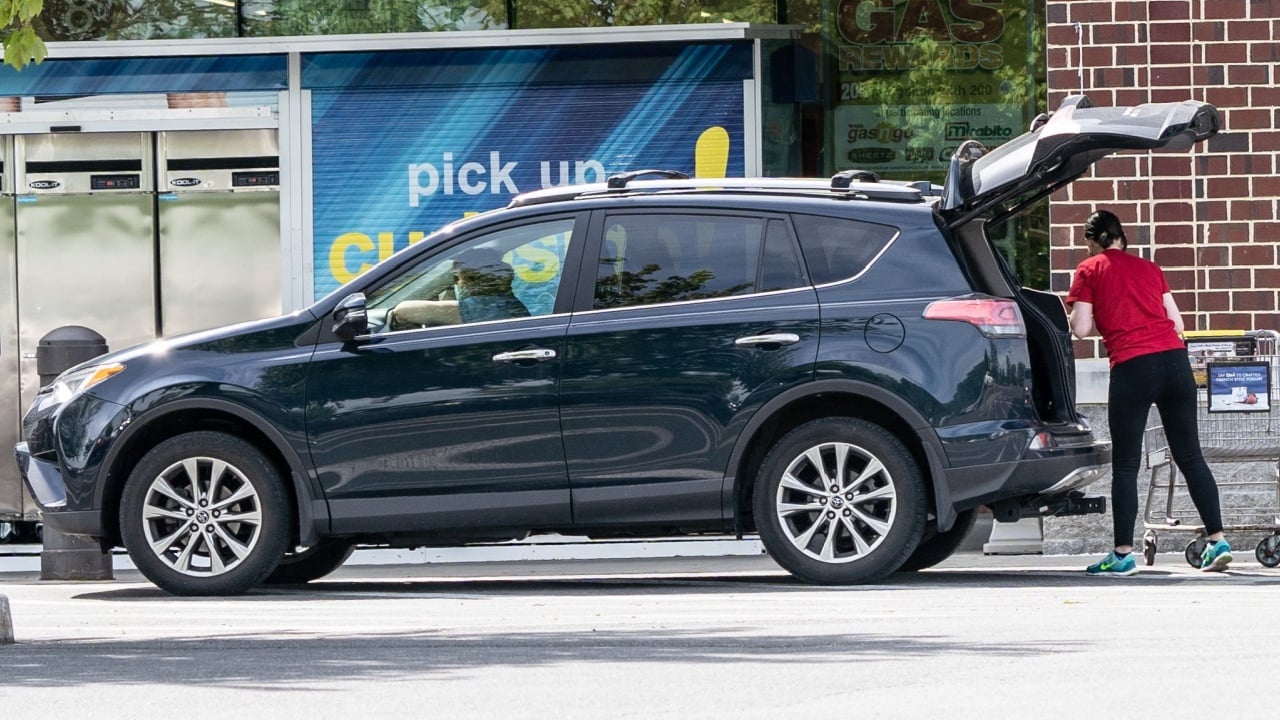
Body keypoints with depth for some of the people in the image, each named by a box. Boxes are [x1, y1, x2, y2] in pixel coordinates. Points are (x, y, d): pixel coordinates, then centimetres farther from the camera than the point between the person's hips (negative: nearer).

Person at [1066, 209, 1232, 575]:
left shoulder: (1089, 270, 7)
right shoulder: (1149, 268, 20)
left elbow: (1081, 328, 1)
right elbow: (1177, 323, 16)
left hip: (1132, 366, -4)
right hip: (1174, 358, 4)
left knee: (1125, 464, 2)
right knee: (1190, 456, 8)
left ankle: (1123, 554, 2)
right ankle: (1217, 541, 4)